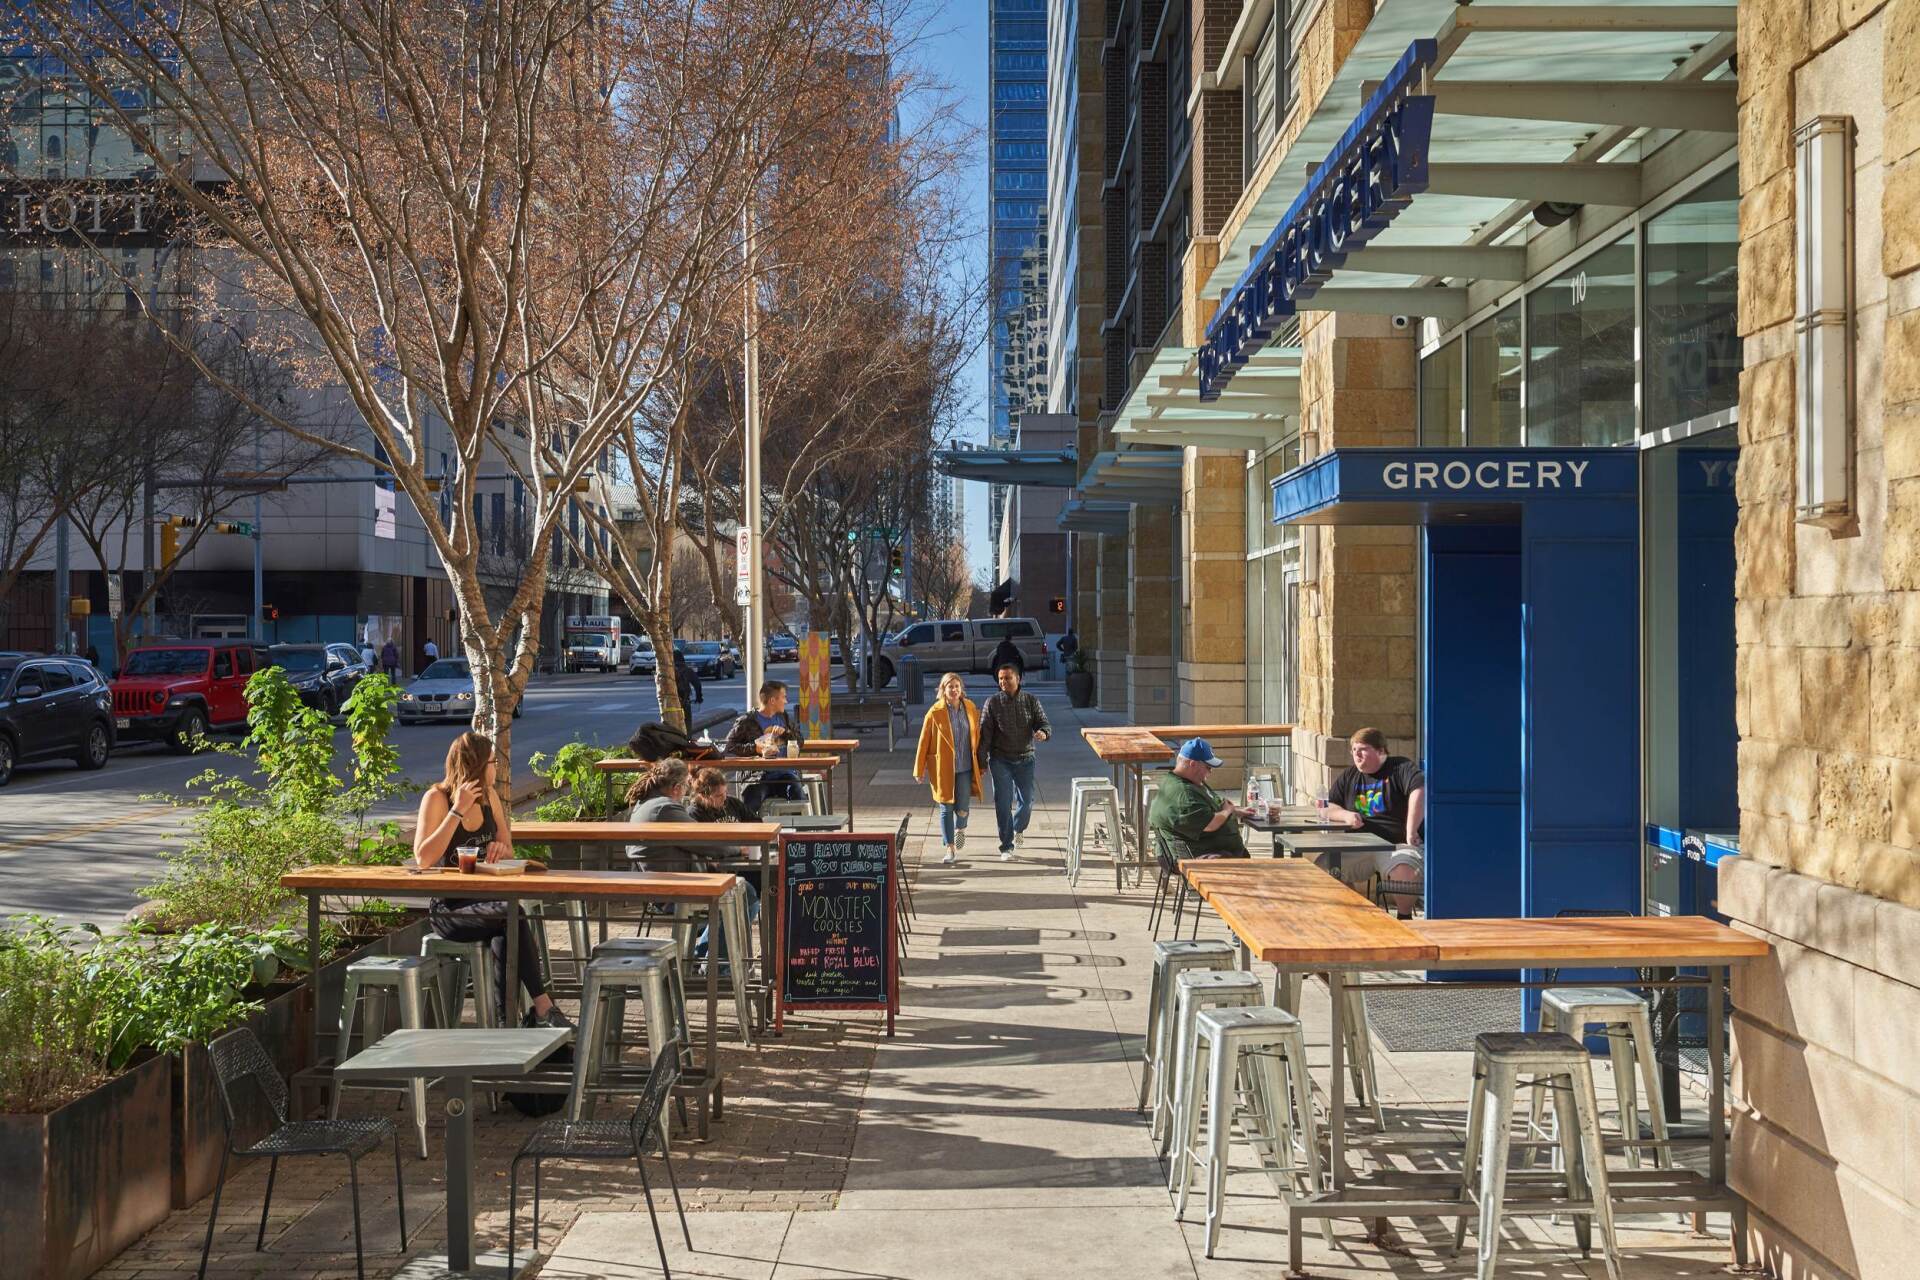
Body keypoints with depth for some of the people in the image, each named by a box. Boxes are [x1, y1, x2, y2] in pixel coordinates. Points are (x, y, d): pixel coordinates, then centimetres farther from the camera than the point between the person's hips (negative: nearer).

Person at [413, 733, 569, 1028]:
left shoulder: (489, 796, 9)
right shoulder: (437, 798, -8)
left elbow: (508, 851, 19)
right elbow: (423, 859, -20)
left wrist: (501, 849, -6)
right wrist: (457, 811, -22)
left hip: (484, 903, 5)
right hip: (450, 909, -5)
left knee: (506, 935, -31)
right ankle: (543, 1006, -29)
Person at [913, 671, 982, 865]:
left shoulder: (970, 708, 3)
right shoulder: (935, 712, -5)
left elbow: (976, 737, 10)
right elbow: (924, 742, -1)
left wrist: (980, 765, 11)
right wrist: (919, 770, -1)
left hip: (965, 768, 1)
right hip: (943, 768, -1)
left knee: (962, 808, -6)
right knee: (946, 809, 3)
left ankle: (960, 829, 29)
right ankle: (950, 849, 14)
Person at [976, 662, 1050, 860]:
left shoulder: (1031, 701, 1)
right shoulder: (993, 703, -2)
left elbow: (1044, 723, 0)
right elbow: (984, 733, -1)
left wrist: (1043, 733, -26)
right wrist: (981, 762, -4)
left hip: (1025, 759, 1)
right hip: (1000, 760, -1)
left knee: (1026, 801, 4)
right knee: (1003, 803, -5)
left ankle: (1017, 828, 37)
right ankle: (1006, 847, 4)